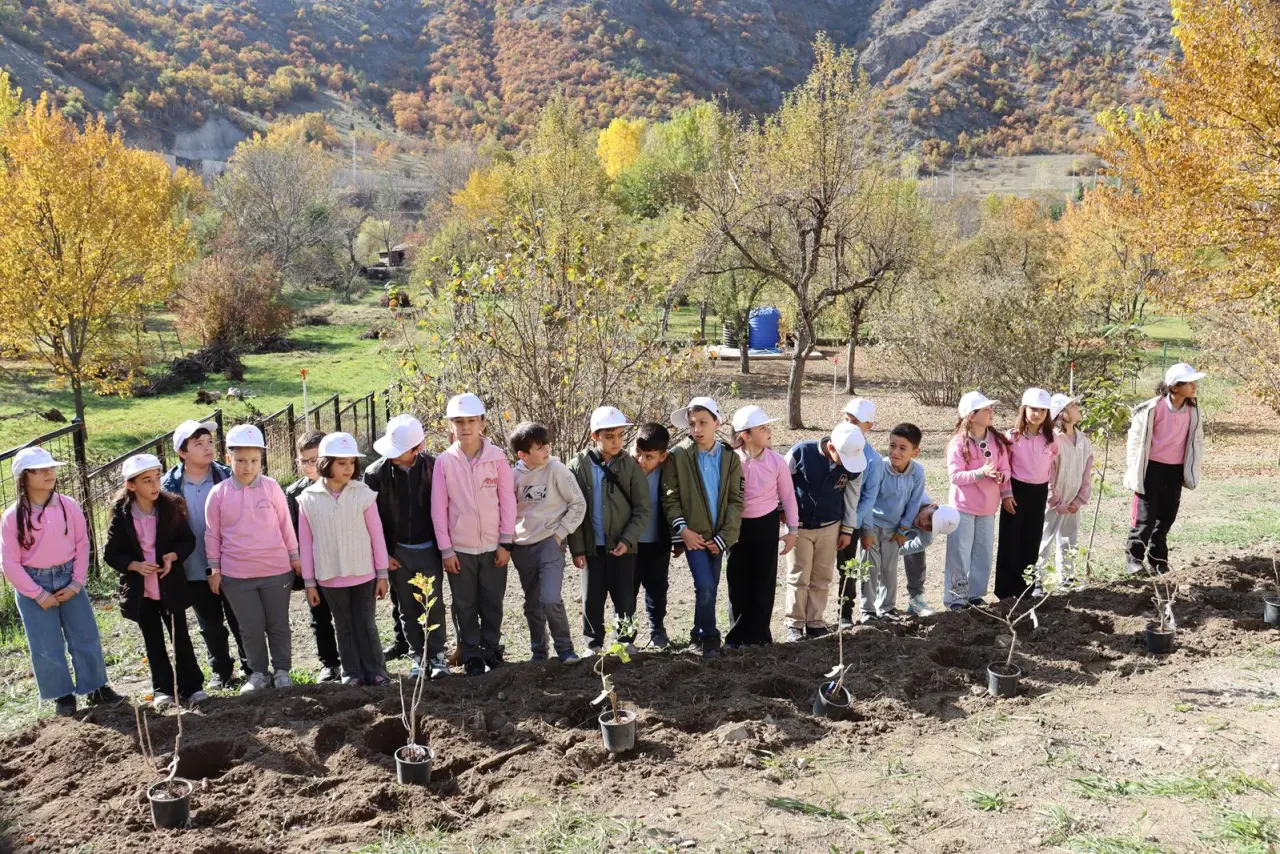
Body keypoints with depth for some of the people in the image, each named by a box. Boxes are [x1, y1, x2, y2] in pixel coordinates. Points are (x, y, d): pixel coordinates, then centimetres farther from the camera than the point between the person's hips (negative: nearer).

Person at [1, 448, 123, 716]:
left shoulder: (69, 506, -4)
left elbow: (82, 545, 2)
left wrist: (76, 583, -5)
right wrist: (38, 594, -10)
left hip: (68, 578, 2)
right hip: (33, 584, -2)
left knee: (86, 638, 8)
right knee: (46, 647, 6)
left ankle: (96, 689, 23)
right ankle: (62, 695, 22)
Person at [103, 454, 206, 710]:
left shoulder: (171, 507, -8)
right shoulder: (121, 515, -9)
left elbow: (188, 540, 1)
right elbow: (111, 554, -3)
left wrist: (173, 556, -18)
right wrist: (135, 565, -20)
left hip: (171, 586, 0)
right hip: (140, 589, 0)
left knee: (181, 637, 6)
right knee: (154, 642, 12)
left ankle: (191, 686, 16)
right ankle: (162, 689, 23)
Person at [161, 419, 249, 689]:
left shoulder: (227, 477, -5)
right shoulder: (169, 486, -5)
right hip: (195, 571, 1)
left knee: (240, 621, 9)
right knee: (211, 626, 14)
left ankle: (251, 667, 25)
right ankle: (221, 671, 30)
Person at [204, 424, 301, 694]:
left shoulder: (272, 488, -4)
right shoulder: (219, 493, -4)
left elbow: (285, 525, 4)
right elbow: (212, 534, 4)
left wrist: (294, 557, 7)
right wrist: (214, 568, 4)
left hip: (276, 570, 0)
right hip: (236, 574, 0)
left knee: (279, 625, 11)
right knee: (251, 628, 9)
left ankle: (282, 670, 25)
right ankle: (258, 672, 25)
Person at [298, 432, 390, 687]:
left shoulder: (363, 493, -6)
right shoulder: (308, 499, -4)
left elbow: (377, 535, -1)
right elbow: (305, 543, 1)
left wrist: (382, 573, 0)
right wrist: (309, 581, 2)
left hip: (363, 574, -1)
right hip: (330, 577, 1)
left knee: (367, 626, 6)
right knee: (344, 627, 12)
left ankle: (375, 671, 16)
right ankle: (352, 673, 22)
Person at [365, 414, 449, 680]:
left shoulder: (432, 466, -10)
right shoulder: (376, 473, -9)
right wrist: (384, 553, -4)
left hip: (429, 548, -1)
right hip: (397, 552, 1)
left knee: (434, 605, 5)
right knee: (406, 608, 10)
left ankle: (436, 655, 17)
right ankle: (417, 655, 22)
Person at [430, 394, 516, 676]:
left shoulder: (496, 457, -6)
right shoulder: (444, 461, -6)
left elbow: (507, 501, -3)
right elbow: (439, 508, -3)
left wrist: (505, 543, -4)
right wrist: (445, 549, -4)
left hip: (493, 546, 0)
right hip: (459, 548, 0)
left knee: (492, 602, 10)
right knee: (465, 605, 9)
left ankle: (492, 649, 26)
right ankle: (471, 655, 22)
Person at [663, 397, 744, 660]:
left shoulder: (730, 457, 0)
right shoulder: (677, 456, -7)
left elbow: (736, 500, -1)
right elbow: (670, 497, -4)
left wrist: (724, 536, -8)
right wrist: (682, 529, -14)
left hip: (718, 536, 3)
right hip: (693, 534, -3)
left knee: (710, 589, 11)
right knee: (705, 587, -12)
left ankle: (700, 633, 31)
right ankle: (709, 638, 7)